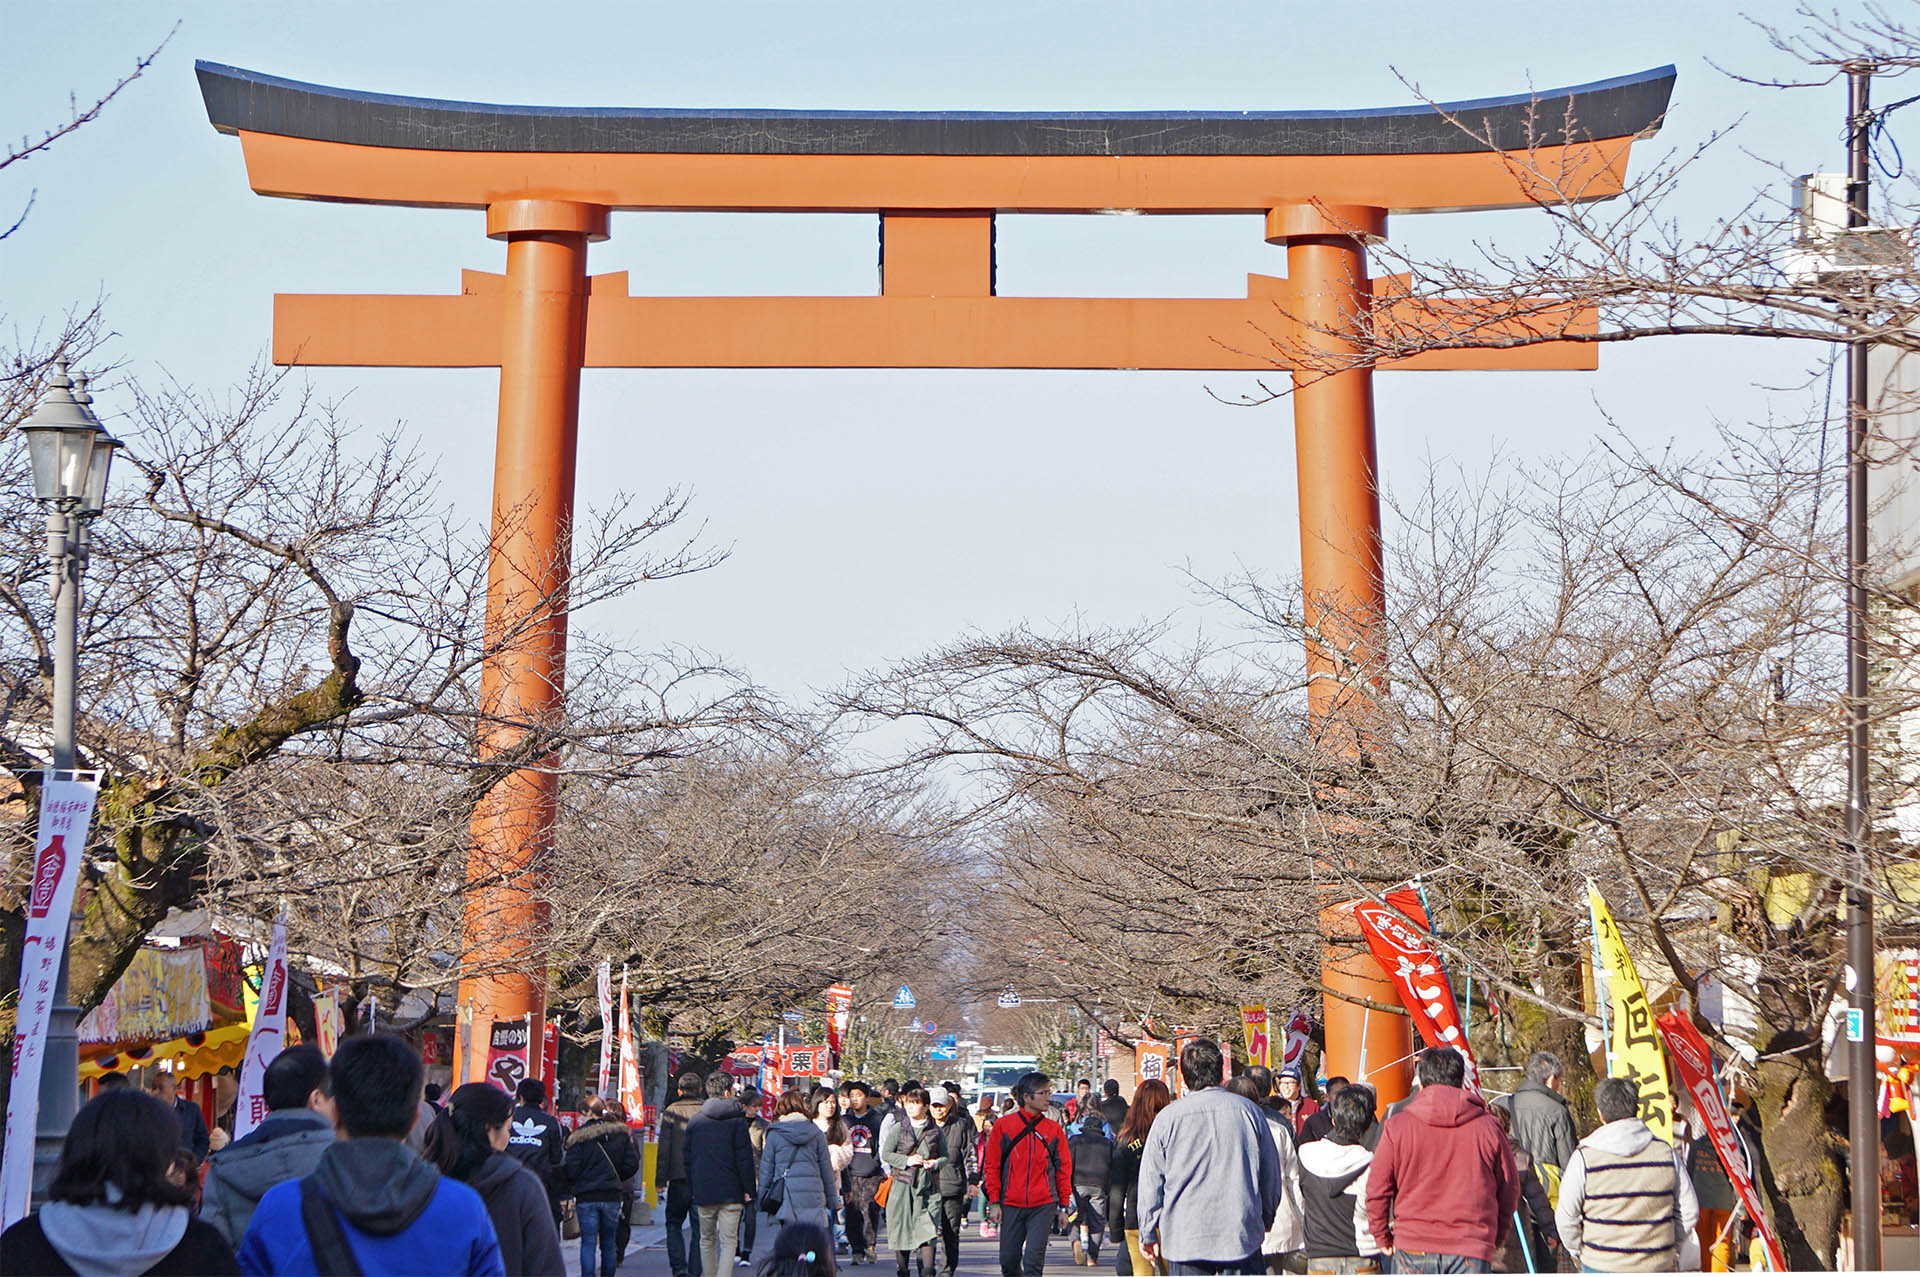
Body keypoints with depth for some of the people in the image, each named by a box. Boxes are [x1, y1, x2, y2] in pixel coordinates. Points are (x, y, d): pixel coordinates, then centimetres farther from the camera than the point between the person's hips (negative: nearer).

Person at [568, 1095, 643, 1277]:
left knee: (588, 1242, -2)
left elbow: (572, 1169, -11)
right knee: (609, 1243, 12)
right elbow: (632, 1165, 3)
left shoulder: (578, 1137, -8)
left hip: (586, 1197, -3)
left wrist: (571, 1188, 7)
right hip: (612, 1196, 3)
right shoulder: (621, 1134, 3)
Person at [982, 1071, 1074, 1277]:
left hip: (1044, 1206, 0)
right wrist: (994, 1202, -2)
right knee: (1008, 1260, 6)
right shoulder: (1004, 1126, 1)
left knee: (1034, 1259, -10)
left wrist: (1063, 1206, 8)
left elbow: (1064, 1169, 10)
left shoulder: (1054, 1129, 6)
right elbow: (991, 1166, 4)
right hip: (1011, 1206, 0)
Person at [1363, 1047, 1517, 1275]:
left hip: (1412, 1248, 0)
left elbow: (1377, 1188, 0)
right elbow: (1509, 1190, 11)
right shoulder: (1488, 1127, 4)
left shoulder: (1397, 1126, 0)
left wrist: (1382, 1236, 15)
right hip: (1472, 1251, 0)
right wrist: (1495, 1237, 26)